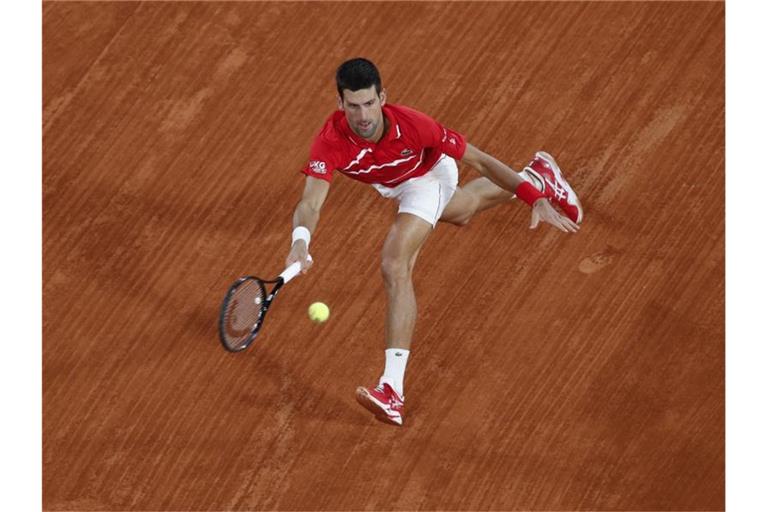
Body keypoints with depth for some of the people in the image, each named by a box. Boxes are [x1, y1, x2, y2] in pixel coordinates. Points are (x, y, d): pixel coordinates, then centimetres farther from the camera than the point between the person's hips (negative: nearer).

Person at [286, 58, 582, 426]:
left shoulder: (410, 125, -43)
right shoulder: (331, 142, -40)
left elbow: (479, 160, -33)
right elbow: (311, 202, -50)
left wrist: (536, 200, -35)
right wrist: (300, 242, -73)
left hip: (430, 174, -5)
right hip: (391, 185, 5)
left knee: (395, 266, -26)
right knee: (460, 212, 36)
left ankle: (393, 390, -27)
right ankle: (539, 174, 68)